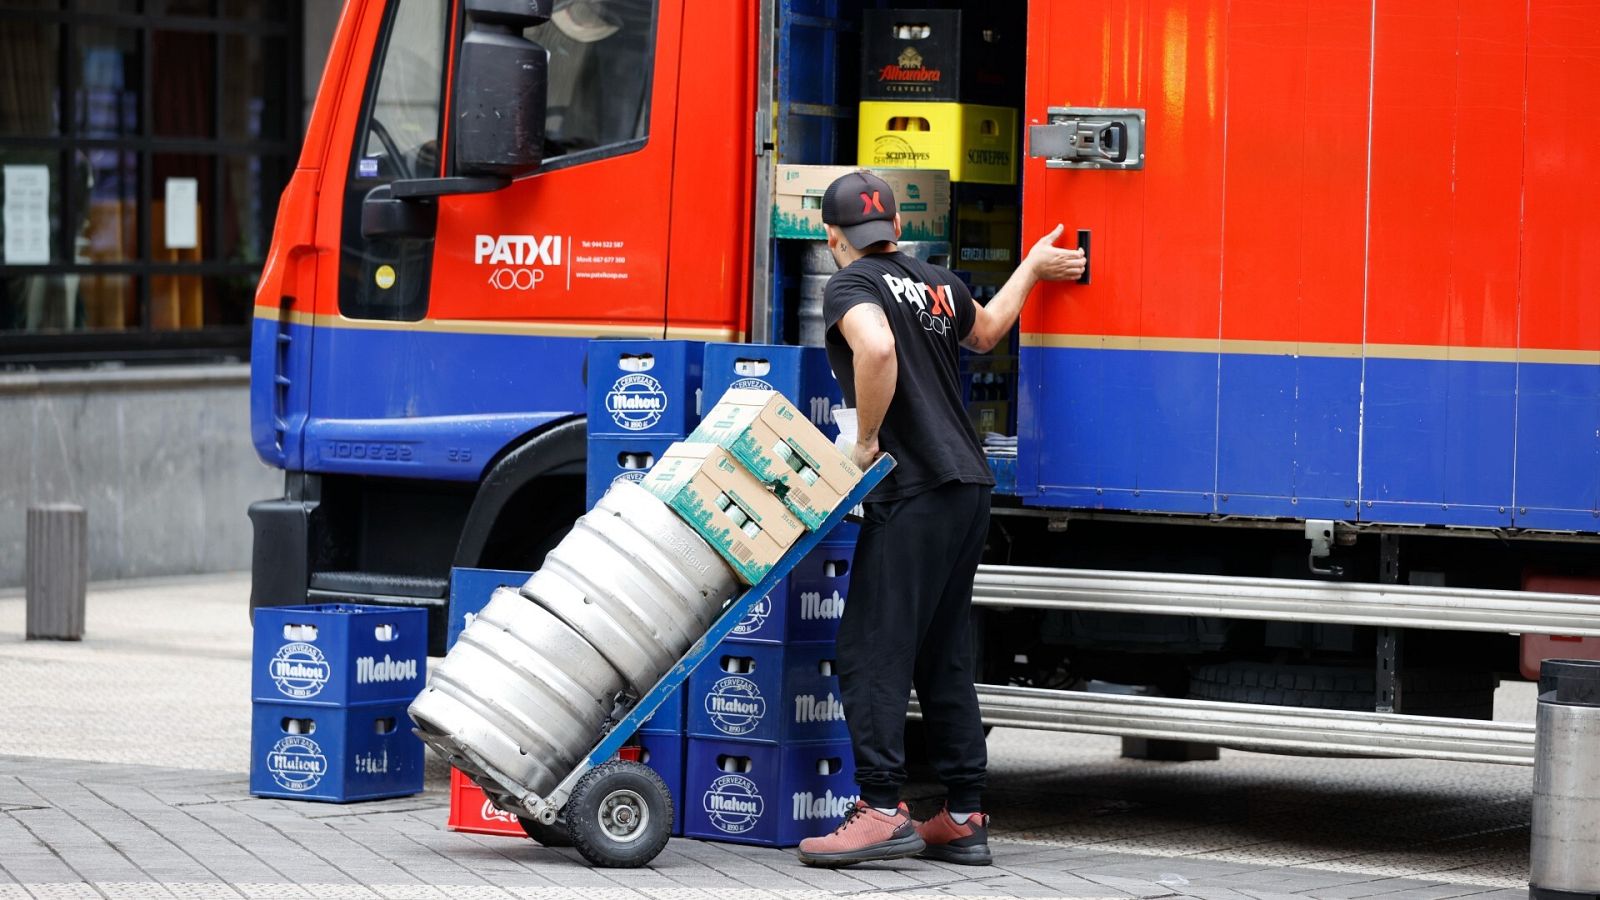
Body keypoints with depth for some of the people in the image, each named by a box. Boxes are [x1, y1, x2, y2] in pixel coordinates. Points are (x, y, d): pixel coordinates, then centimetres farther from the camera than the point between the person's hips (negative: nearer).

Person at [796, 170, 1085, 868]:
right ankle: (964, 818, 11)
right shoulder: (937, 284, 16)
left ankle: (882, 810, -17)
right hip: (969, 485, 8)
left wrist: (867, 439, -16)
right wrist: (1030, 270, 51)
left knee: (870, 654, -8)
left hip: (914, 491, -8)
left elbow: (877, 347, -28)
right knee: (944, 659, 12)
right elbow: (985, 332, 37)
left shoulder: (851, 286, -6)